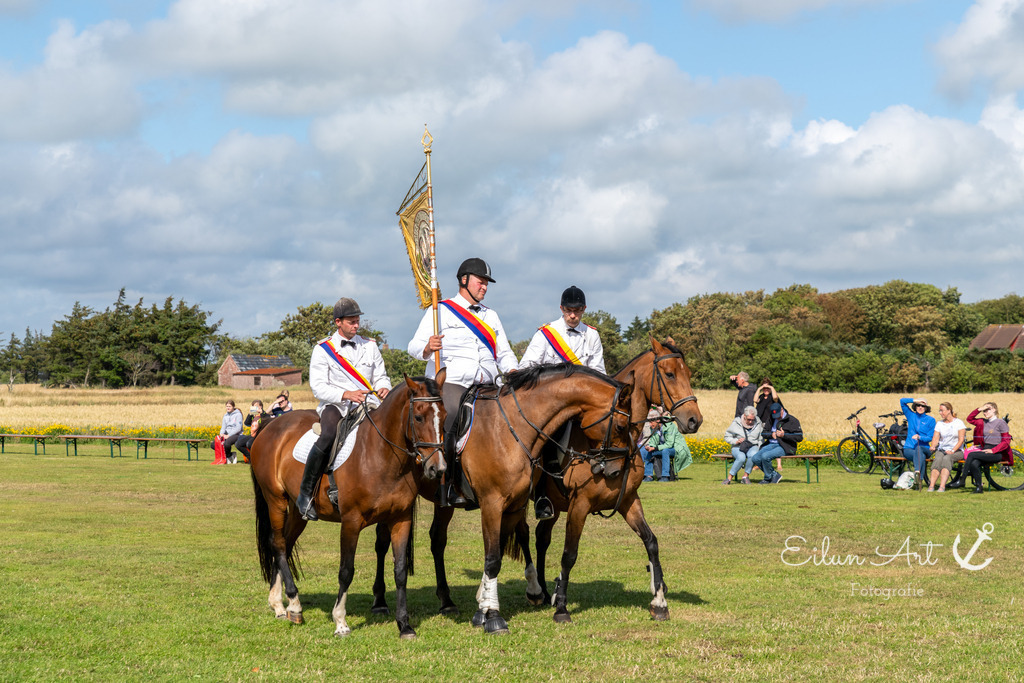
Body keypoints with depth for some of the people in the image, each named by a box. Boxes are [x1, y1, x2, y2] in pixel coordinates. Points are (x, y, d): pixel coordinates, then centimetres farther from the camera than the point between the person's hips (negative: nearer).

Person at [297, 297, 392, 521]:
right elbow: (318, 386, -5)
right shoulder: (323, 349, 3)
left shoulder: (370, 346, 15)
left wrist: (384, 388, -9)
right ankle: (305, 494, -25)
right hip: (335, 406, -4)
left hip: (366, 405, 4)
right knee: (328, 436, -35)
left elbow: (381, 376, 17)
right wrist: (346, 394, -21)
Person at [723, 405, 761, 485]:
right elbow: (727, 437, 4)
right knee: (741, 457, -36)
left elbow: (761, 439, 15)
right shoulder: (736, 423, -2)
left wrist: (758, 448, -2)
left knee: (753, 455, -36)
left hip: (752, 446, 2)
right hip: (738, 448, -2)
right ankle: (729, 478, -23)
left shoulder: (758, 424, 5)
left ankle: (745, 476, -21)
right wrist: (736, 441, -13)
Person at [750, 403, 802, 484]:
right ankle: (775, 475, -1)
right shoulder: (771, 419, 16)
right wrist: (771, 434, -5)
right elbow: (763, 433, 18)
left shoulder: (792, 420, -2)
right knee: (756, 458, -16)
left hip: (784, 447, -7)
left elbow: (799, 437, -7)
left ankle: (768, 478, -5)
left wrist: (784, 435, -16)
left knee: (765, 456, -30)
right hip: (770, 445, 7)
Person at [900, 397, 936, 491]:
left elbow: (930, 437, -1)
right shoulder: (911, 415, 14)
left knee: (918, 448, -37)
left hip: (924, 448, 0)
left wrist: (919, 437, -19)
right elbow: (902, 401, 7)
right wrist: (915, 400, -1)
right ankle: (918, 480, -49)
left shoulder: (931, 420, 7)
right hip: (908, 449, 0)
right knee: (921, 456, -33)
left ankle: (917, 473, -56)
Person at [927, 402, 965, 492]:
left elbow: (961, 440, -5)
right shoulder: (939, 424, 16)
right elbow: (936, 438, 8)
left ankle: (942, 486, -51)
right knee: (938, 459, -32)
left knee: (946, 459, -36)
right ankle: (931, 486, -48)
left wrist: (952, 451, -18)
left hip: (957, 451, -3)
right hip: (941, 450, 3)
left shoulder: (958, 422, 3)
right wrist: (933, 446, -15)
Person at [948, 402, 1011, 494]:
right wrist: (979, 409, 7)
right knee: (974, 464, -28)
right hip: (985, 450, 5)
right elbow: (970, 419, 20)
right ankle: (979, 487, -22)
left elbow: (1006, 442, -6)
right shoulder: (983, 422, 16)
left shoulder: (1001, 423, -2)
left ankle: (962, 480, -23)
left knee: (971, 455, -26)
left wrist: (992, 450, -15)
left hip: (996, 453, -5)